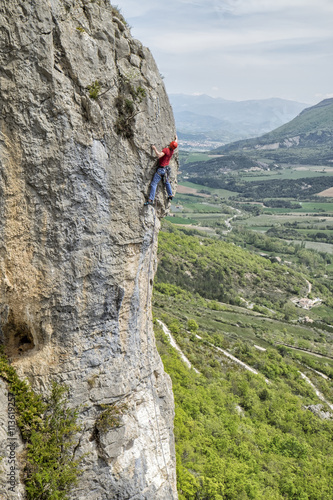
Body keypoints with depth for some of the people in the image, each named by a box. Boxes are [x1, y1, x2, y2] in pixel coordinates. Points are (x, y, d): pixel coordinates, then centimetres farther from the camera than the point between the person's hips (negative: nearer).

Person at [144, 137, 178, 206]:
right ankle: (170, 195, 45)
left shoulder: (166, 150, -21)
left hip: (161, 169, -8)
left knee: (154, 184, -9)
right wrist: (176, 139, 44)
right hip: (166, 168, 8)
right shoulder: (172, 150, 2)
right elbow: (175, 145, 25)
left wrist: (155, 149, -24)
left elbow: (159, 155, -36)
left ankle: (150, 200, -15)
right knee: (166, 182, 29)